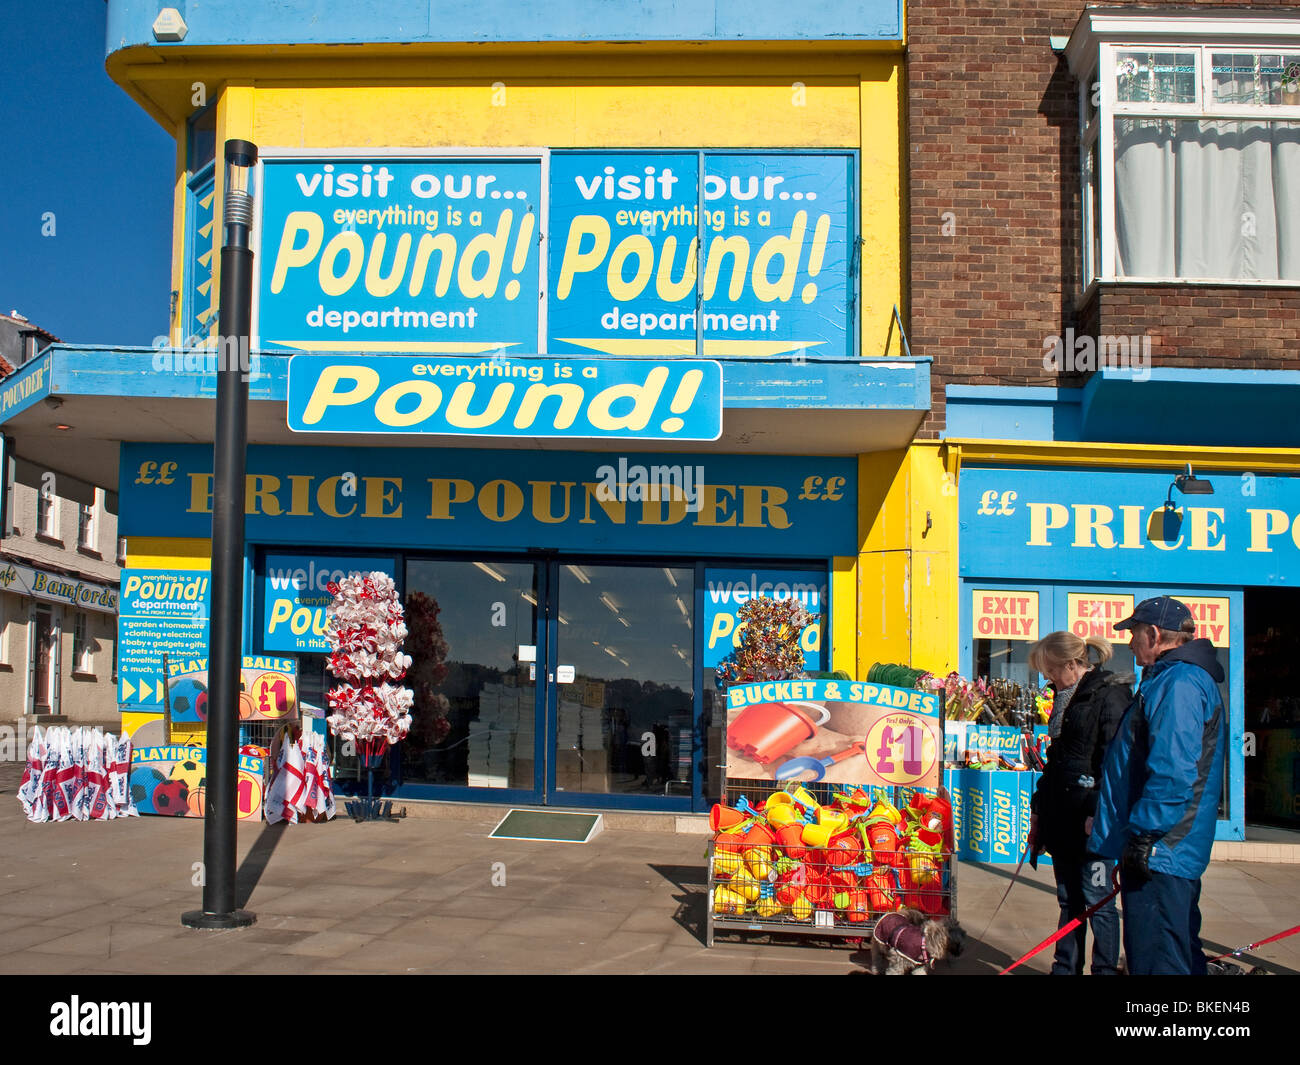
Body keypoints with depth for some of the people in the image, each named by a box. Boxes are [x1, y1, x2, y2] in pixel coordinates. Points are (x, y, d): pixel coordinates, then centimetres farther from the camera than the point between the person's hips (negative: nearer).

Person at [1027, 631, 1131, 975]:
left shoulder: (1109, 695, -11)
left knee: (1097, 901, -1)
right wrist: (1039, 811, 20)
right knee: (1069, 901, 13)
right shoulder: (1066, 698, 16)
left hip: (1092, 820, -8)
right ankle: (1065, 969, 20)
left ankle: (1106, 969, 9)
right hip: (1063, 818, 8)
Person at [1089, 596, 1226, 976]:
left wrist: (1143, 835, -23)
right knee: (1180, 955, 17)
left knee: (1156, 962, -9)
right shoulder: (1185, 679, 20)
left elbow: (1173, 771, -25)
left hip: (1159, 854, -11)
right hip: (1170, 852, 11)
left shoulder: (1179, 684, -16)